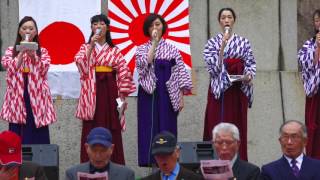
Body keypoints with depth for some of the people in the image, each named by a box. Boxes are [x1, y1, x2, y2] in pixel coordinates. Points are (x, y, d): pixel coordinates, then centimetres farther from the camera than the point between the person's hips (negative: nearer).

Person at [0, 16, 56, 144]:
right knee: (17, 134, 0)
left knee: (37, 135, -1)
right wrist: (22, 52, -12)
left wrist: (32, 54, -18)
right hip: (17, 96, 0)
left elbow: (44, 69, -6)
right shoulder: (11, 50, 10)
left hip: (36, 96, 0)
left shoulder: (42, 51, 11)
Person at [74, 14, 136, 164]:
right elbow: (81, 64, -10)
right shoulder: (85, 47, 9)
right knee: (91, 129, -4)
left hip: (110, 91, 1)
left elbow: (123, 72, 3)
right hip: (92, 92, -1)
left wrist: (122, 96, -4)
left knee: (111, 129, -1)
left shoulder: (114, 50, 9)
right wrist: (91, 45, -15)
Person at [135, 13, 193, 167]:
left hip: (167, 95, 0)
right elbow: (144, 64, -14)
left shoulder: (172, 50, 8)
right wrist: (154, 43, -11)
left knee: (166, 128, -2)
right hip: (148, 94, 0)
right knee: (149, 128, -3)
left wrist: (181, 97, -3)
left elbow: (180, 74, 4)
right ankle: (149, 161, 0)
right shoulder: (142, 49, 8)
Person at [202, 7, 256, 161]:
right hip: (219, 89, -1)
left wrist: (249, 75, -14)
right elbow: (214, 67, -9)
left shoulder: (243, 42, 7)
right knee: (218, 125, -5)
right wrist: (223, 45, -16)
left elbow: (250, 64, 7)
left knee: (237, 125, 2)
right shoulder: (212, 42, 3)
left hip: (238, 91, 1)